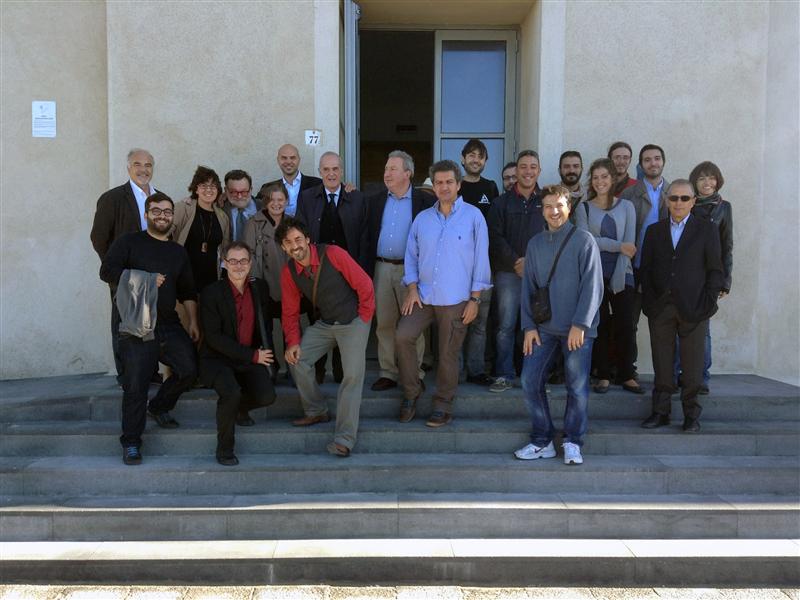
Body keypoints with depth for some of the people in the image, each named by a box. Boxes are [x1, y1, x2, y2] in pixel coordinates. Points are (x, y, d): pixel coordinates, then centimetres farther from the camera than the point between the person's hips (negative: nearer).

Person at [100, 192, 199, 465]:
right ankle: (131, 443, 6)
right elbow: (107, 271, -9)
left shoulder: (178, 252, 18)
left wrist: (193, 322, 10)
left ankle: (159, 407, 22)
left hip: (169, 324, 5)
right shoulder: (130, 242, 3)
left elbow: (187, 292, 19)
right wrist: (144, 279, -13)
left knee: (189, 370, -7)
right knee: (136, 385, -8)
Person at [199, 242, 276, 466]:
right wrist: (253, 356, -18)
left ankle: (238, 409, 17)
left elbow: (266, 324, 17)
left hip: (252, 359, 4)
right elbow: (213, 337, -15)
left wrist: (264, 353, -1)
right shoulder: (211, 293, -10)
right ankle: (224, 448, -7)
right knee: (232, 392, -31)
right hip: (217, 359, -4)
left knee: (267, 396, -19)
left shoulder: (260, 287, 4)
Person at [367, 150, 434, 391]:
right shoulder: (376, 201, 10)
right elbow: (369, 236, 9)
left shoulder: (424, 201, -2)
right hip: (382, 269, 4)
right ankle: (388, 373, 16)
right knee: (384, 323, 7)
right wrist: (368, 270, 3)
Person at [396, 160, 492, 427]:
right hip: (423, 295, 3)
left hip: (456, 300, -3)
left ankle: (443, 405, 20)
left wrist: (475, 298, -5)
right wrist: (412, 289, -1)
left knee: (448, 354, 4)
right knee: (402, 336, -12)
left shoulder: (473, 216, -1)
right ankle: (411, 393, 6)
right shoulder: (422, 219, 9)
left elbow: (481, 258, -2)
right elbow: (411, 256, 11)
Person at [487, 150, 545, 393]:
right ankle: (505, 375, 8)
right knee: (506, 326, -1)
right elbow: (495, 237, 1)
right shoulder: (502, 203, 10)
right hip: (508, 273, 0)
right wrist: (516, 261, -9)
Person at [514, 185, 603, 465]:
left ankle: (573, 442, 18)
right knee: (530, 381, -1)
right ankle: (542, 441, 13)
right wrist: (529, 326, 2)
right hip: (543, 327, 4)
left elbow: (592, 285, -8)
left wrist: (580, 325, -14)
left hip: (577, 328, -4)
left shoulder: (583, 240, -3)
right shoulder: (535, 244, 10)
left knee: (577, 386, 1)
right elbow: (528, 287, 10)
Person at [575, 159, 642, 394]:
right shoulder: (584, 208, 6)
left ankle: (627, 376, 10)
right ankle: (603, 376, 12)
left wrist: (618, 276, -10)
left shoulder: (626, 206, 8)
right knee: (599, 325, 2)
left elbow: (629, 243, 0)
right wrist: (619, 246, -13)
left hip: (621, 275, 1)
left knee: (625, 326, -1)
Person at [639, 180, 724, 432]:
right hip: (660, 308, 2)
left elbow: (715, 269, 3)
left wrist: (708, 302, -6)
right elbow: (645, 269, 10)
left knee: (692, 366, 3)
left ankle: (691, 414, 14)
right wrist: (648, 302, 0)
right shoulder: (654, 231, 12)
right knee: (662, 365, 6)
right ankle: (660, 411, 15)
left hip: (693, 308, -2)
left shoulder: (707, 229, 5)